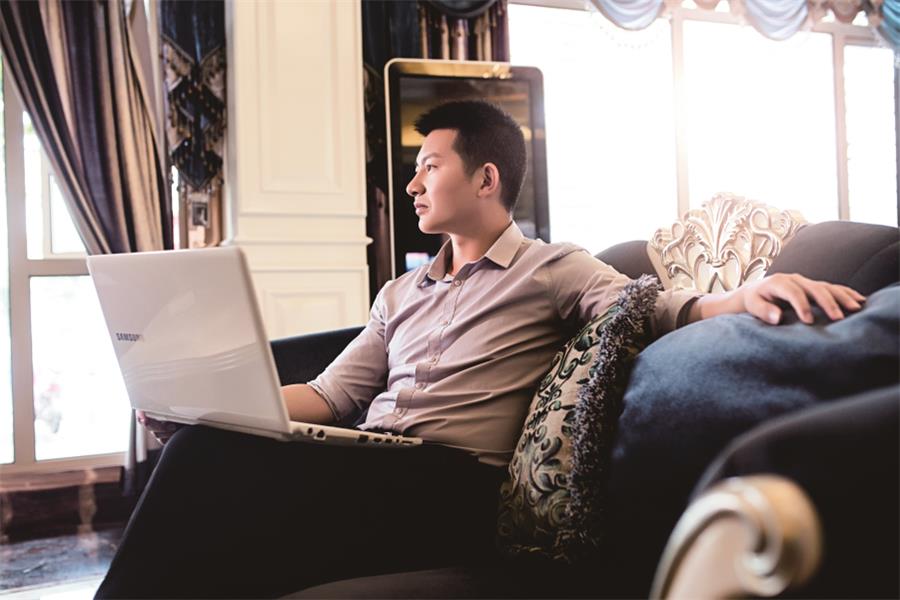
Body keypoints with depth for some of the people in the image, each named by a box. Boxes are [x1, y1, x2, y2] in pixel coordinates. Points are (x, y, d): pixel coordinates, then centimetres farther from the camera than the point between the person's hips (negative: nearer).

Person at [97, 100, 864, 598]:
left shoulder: (553, 270, 9)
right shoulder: (401, 294, 27)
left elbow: (658, 313, -7)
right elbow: (330, 395, 21)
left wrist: (747, 293, -30)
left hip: (453, 483, -6)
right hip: (371, 468, 6)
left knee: (232, 479, -28)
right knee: (203, 450, -23)